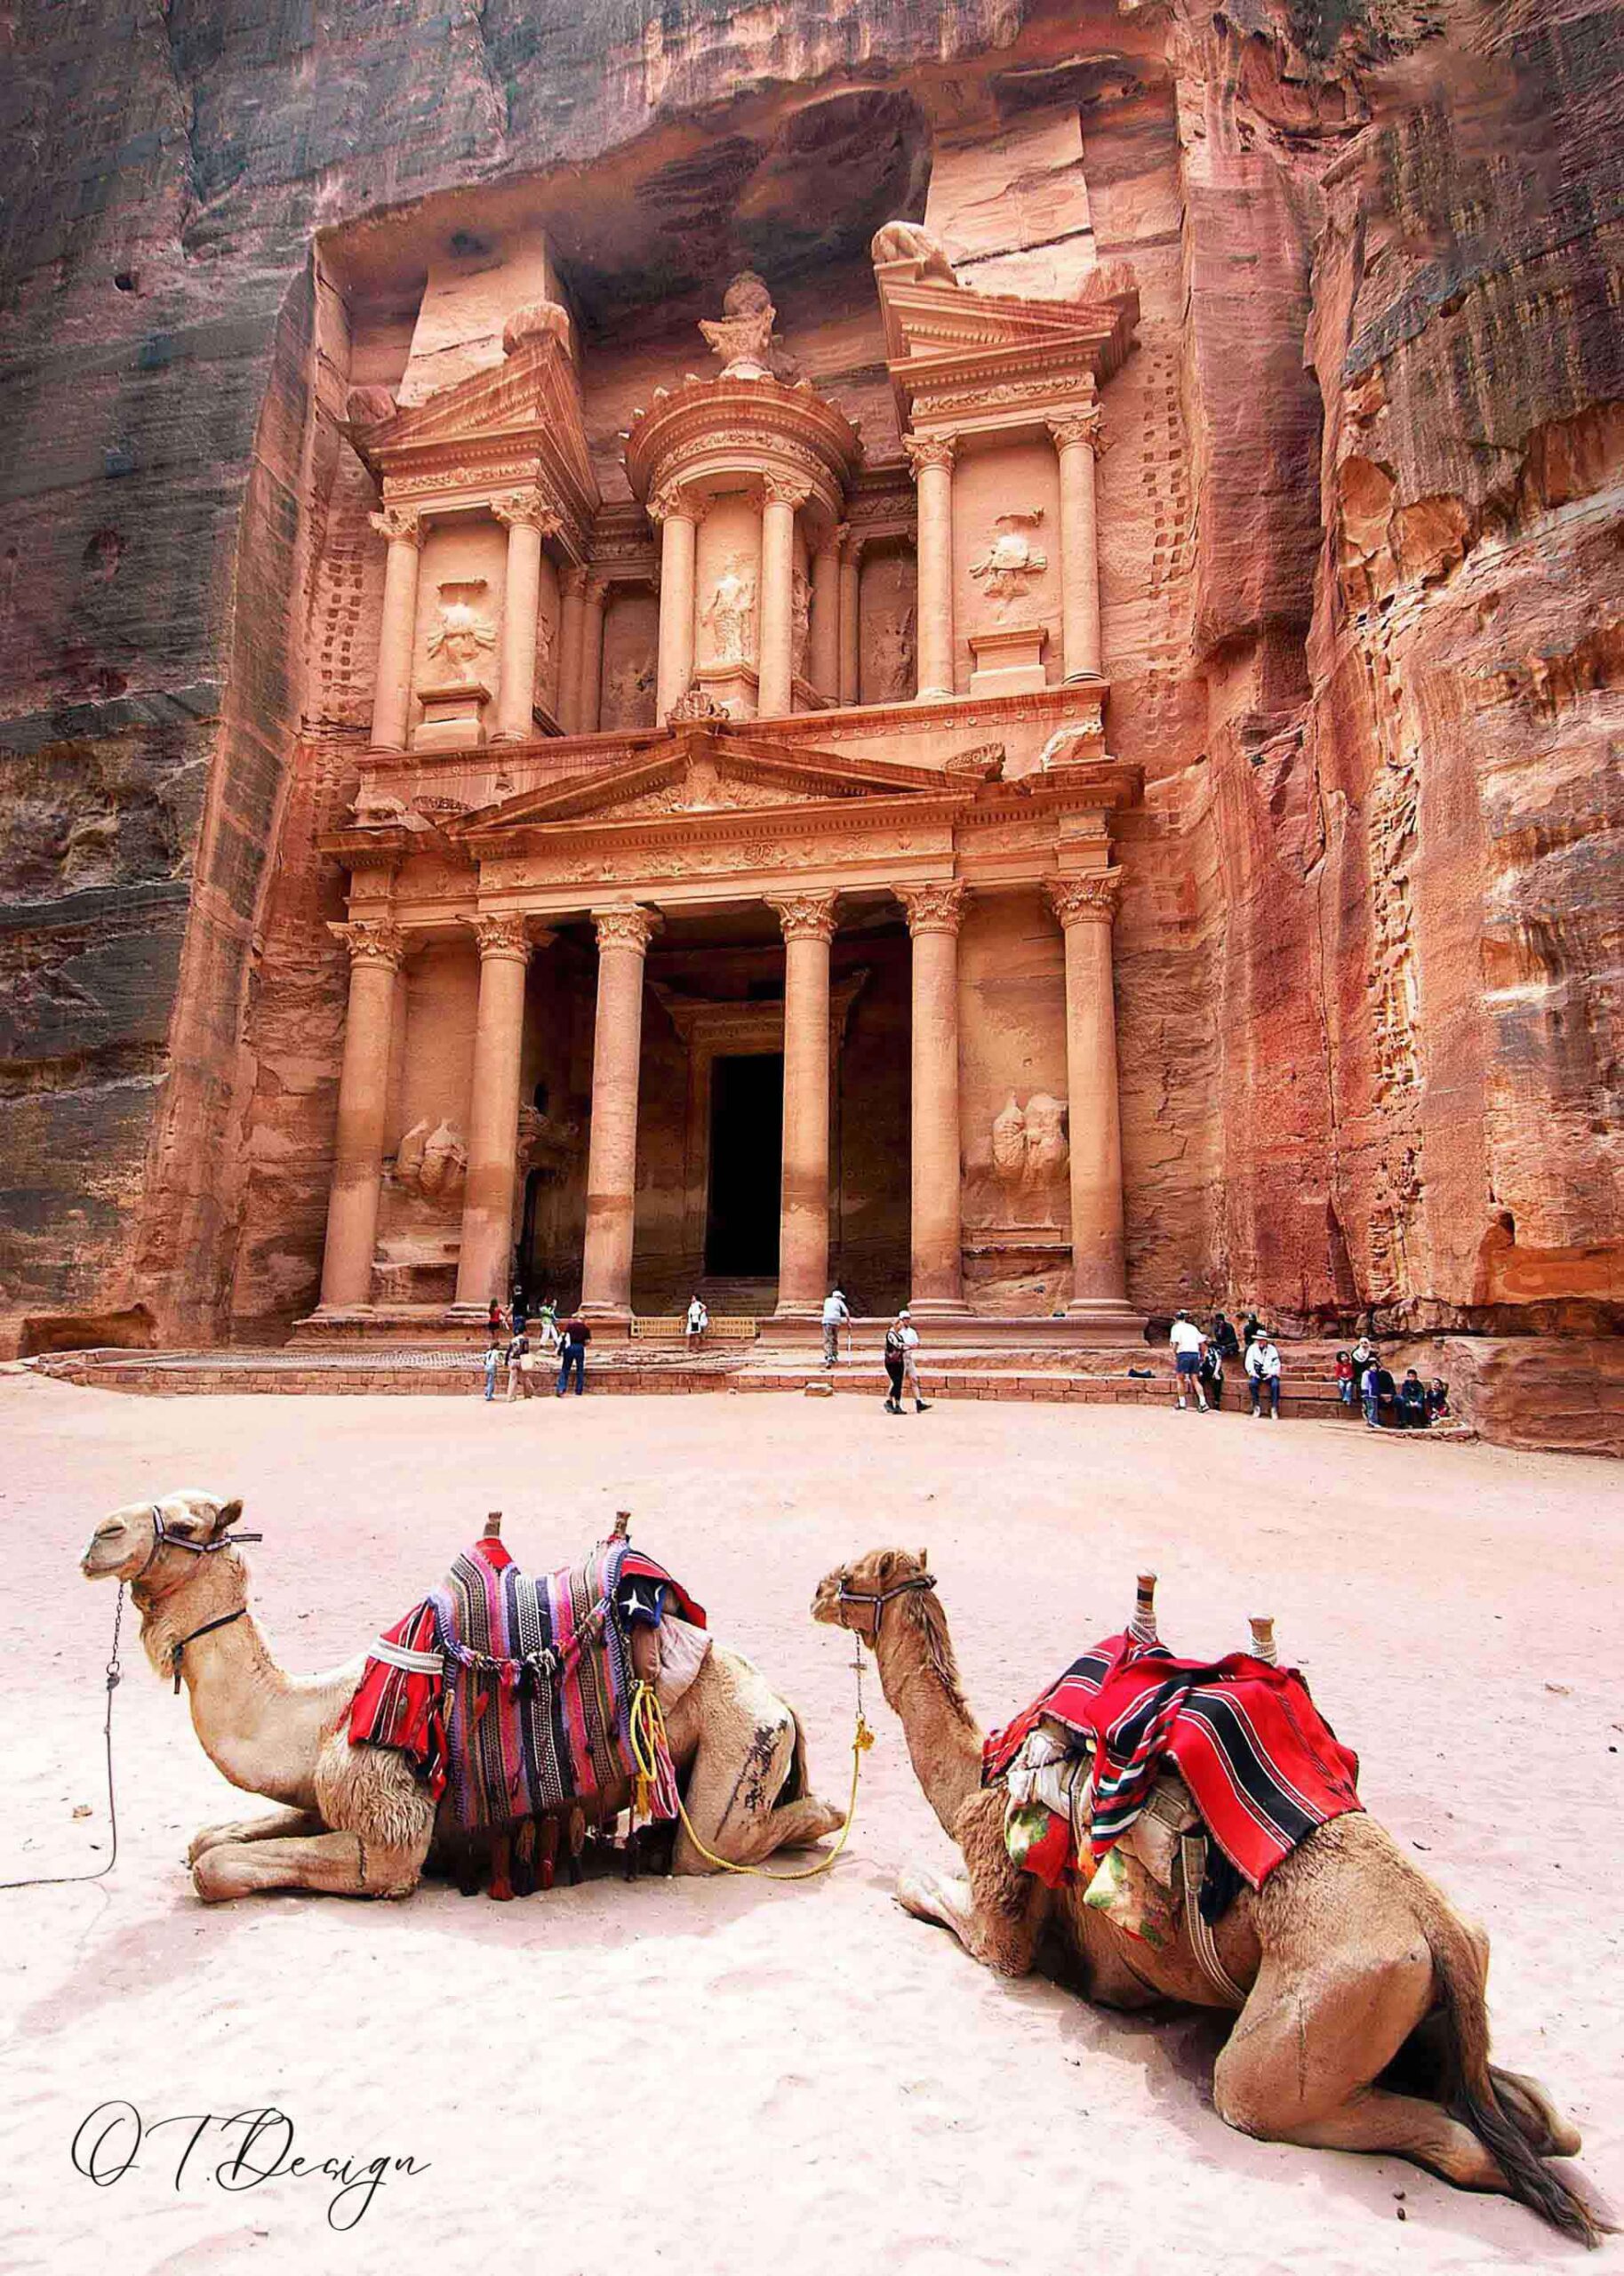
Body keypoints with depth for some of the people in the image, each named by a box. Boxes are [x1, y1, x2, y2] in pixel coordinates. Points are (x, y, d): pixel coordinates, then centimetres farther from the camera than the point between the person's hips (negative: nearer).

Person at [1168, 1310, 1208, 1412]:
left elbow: (1175, 1343, -10)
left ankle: (1182, 1403, 8)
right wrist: (1202, 1355, 19)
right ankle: (1203, 1402, -6)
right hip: (1195, 1354, 5)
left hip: (1183, 1353, -5)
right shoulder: (1193, 1327, 19)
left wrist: (1174, 1355, -7)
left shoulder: (1176, 1327, 4)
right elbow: (1202, 1343, 13)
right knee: (1195, 1380, 7)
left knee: (1179, 1378, 9)